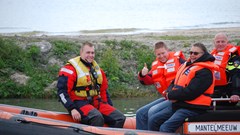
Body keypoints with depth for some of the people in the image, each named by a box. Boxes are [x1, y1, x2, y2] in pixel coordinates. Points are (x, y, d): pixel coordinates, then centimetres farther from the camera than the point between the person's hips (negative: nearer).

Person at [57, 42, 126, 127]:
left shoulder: (97, 68, 16)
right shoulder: (71, 69, -8)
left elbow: (103, 90, 24)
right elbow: (62, 91, -14)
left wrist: (109, 109, 15)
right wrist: (72, 109, -23)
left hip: (96, 103, 8)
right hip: (79, 103, -8)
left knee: (120, 118, -10)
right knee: (97, 118, -37)